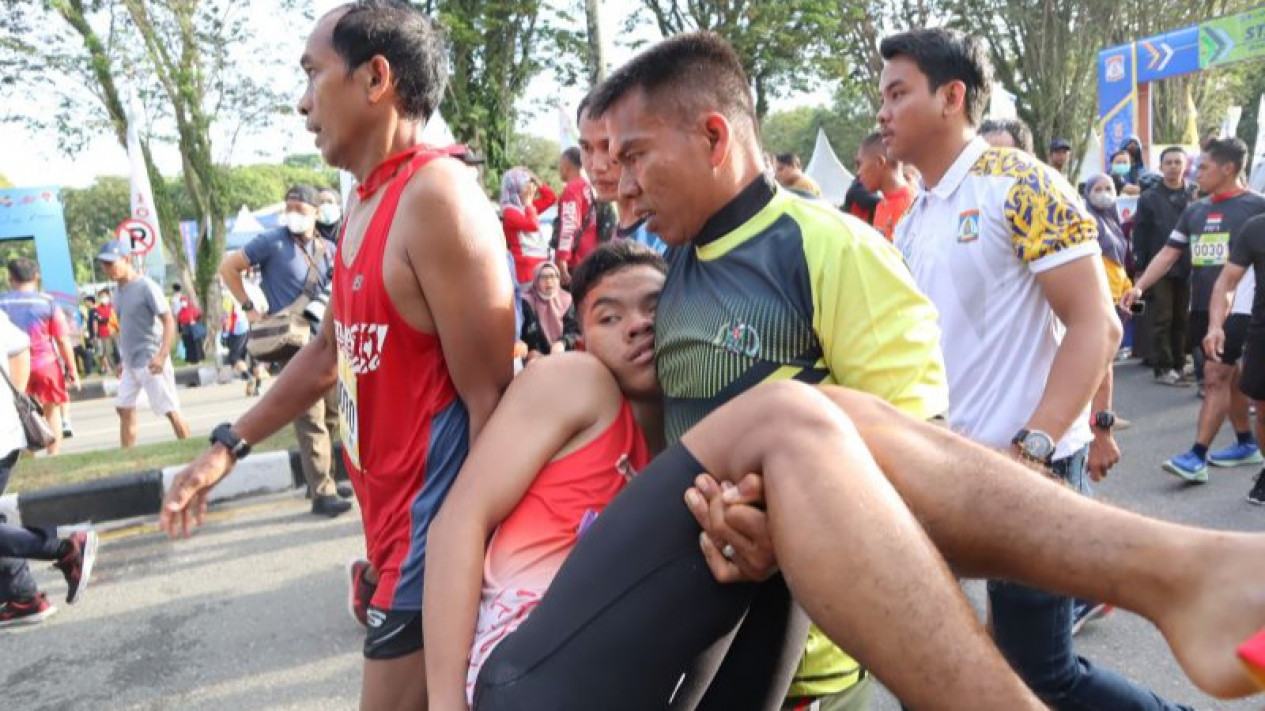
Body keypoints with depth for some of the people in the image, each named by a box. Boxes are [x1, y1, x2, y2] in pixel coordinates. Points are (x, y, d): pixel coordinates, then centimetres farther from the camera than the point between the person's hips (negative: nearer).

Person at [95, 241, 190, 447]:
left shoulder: (146, 286, -14)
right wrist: (123, 359, 20)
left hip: (150, 361, -9)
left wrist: (162, 355, -27)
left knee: (170, 410, -3)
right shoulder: (120, 288, 9)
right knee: (124, 409, 11)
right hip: (130, 363, 9)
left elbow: (169, 321, -18)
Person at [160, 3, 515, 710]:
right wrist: (228, 446, 23)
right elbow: (332, 349, 21)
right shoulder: (364, 203, 9)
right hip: (396, 526, 9)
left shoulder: (435, 195, -19)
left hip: (436, 537, -8)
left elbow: (490, 400, -21)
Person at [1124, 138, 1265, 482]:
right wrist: (1139, 286, -3)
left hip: (1237, 307, -6)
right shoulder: (1194, 210, 11)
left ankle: (1197, 457, -11)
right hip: (1201, 306, 6)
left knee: (1215, 376, -11)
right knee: (1229, 375, 15)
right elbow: (1169, 253, 9)